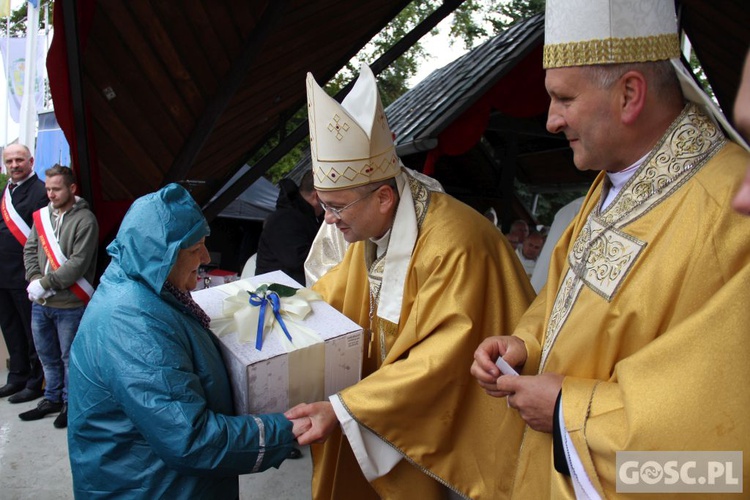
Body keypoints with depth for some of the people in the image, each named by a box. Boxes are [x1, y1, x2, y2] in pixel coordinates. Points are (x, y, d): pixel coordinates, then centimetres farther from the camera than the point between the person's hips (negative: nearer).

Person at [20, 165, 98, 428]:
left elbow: (78, 263, -17)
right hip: (40, 304, 6)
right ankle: (52, 399, 35)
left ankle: (71, 403, 22)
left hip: (69, 305, -6)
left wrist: (45, 284, -17)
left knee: (69, 357, 6)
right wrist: (34, 279, -7)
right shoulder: (42, 215, 8)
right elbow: (30, 250, 10)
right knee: (47, 355, 19)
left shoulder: (84, 220, -12)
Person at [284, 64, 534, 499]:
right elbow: (337, 287, 12)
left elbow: (439, 360, -29)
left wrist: (342, 409, -29)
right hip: (404, 396, 7)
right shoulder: (374, 226, -5)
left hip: (460, 412, -7)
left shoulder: (452, 244, -31)